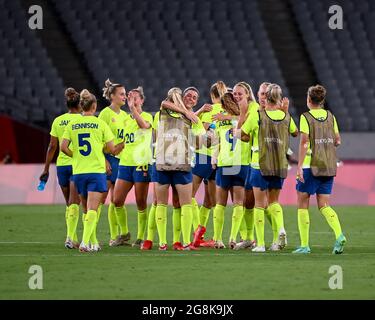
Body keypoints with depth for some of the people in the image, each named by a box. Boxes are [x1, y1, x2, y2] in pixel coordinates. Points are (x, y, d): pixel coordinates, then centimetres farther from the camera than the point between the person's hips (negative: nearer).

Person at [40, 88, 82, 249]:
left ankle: (73, 239, 16)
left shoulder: (57, 121, 5)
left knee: (69, 204, 15)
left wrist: (46, 168, 12)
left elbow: (52, 146, 6)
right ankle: (70, 237, -20)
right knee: (74, 204, -6)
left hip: (61, 165, 4)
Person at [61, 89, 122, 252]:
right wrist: (123, 144, 17)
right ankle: (85, 242, -24)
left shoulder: (72, 124, 3)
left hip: (78, 172, 3)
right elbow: (112, 150, -3)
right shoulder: (100, 124, -4)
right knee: (92, 209, -8)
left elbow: (63, 147, -2)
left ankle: (91, 243, 20)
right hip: (97, 171, -3)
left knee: (86, 210, 16)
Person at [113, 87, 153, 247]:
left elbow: (144, 125, -26)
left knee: (141, 202, -2)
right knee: (117, 200, -1)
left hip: (141, 163, -6)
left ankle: (141, 237, 6)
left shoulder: (147, 116, -2)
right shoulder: (127, 119, 17)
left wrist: (133, 108, -30)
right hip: (125, 162, 6)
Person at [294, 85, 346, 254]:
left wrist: (299, 166, -14)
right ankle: (339, 234, -17)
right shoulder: (330, 116, 7)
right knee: (324, 205, 7)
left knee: (303, 205, 6)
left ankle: (305, 245, 4)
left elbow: (304, 143, -14)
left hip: (310, 166, -5)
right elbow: (337, 141, 10)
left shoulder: (306, 117, -8)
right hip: (329, 167, 5)